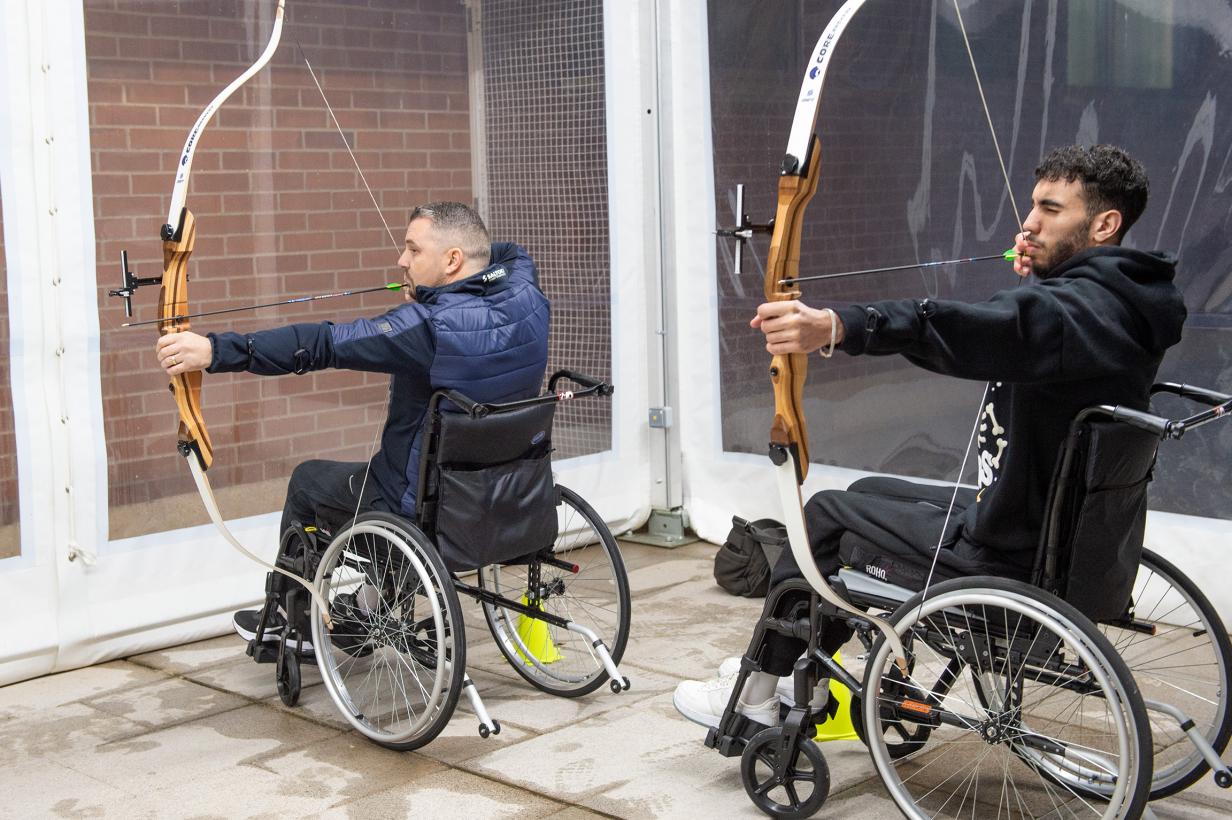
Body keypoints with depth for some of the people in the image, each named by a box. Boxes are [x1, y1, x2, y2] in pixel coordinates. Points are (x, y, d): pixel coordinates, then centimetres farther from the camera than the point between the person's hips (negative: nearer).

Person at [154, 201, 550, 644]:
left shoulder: (429, 326, -28)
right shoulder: (524, 297, -8)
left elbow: (322, 344, -31)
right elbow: (511, 253, 17)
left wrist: (216, 350, -31)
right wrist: (433, 289, 13)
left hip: (422, 508, -7)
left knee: (307, 480, 20)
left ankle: (290, 620, 38)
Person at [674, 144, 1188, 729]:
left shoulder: (1086, 307, -25)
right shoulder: (1118, 301, 6)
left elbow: (991, 332, -45)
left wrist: (836, 327, -56)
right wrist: (1034, 282, 4)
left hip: (1008, 560, -10)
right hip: (1047, 529, 10)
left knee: (826, 516, 3)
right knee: (867, 493, 23)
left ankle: (755, 698, 17)